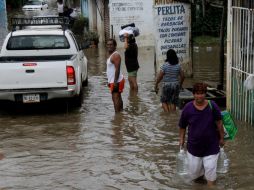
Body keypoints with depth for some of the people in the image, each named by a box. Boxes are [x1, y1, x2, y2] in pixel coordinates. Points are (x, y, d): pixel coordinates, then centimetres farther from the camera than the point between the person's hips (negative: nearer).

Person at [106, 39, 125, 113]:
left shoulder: (115, 55, -16)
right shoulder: (110, 55, 15)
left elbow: (117, 69, -23)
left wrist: (115, 82, -26)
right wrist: (110, 81, 21)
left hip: (116, 81, -10)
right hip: (113, 81, 10)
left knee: (115, 98, -10)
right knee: (118, 98, 16)